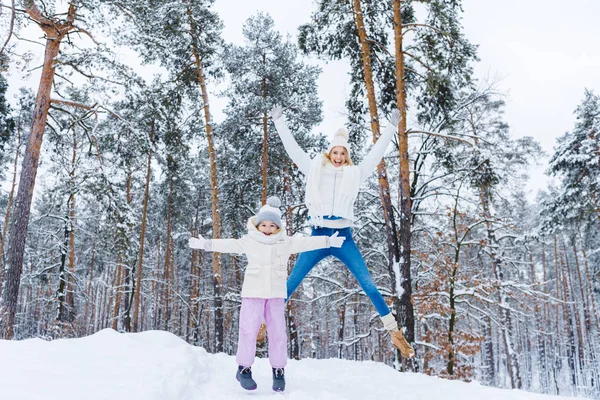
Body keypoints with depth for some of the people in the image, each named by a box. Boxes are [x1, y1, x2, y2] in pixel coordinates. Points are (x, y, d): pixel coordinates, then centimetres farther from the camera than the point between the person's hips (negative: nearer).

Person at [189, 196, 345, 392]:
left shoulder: (286, 242, 4)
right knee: (249, 330, -3)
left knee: (278, 332, 3)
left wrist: (328, 241, 1)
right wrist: (206, 244, -13)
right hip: (253, 293, -1)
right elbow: (229, 244, -4)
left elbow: (306, 242, 3)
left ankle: (278, 370, 17)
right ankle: (244, 368, 13)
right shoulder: (249, 241, -1)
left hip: (276, 294, 2)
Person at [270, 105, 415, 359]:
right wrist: (279, 121, 10)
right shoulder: (315, 169, 8)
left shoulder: (354, 174, 9)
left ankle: (395, 333, 6)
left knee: (369, 285, -2)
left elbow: (376, 154, 10)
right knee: (290, 284, 1)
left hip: (343, 238, 0)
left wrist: (392, 127, 10)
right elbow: (293, 148, 9)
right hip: (318, 236, 0)